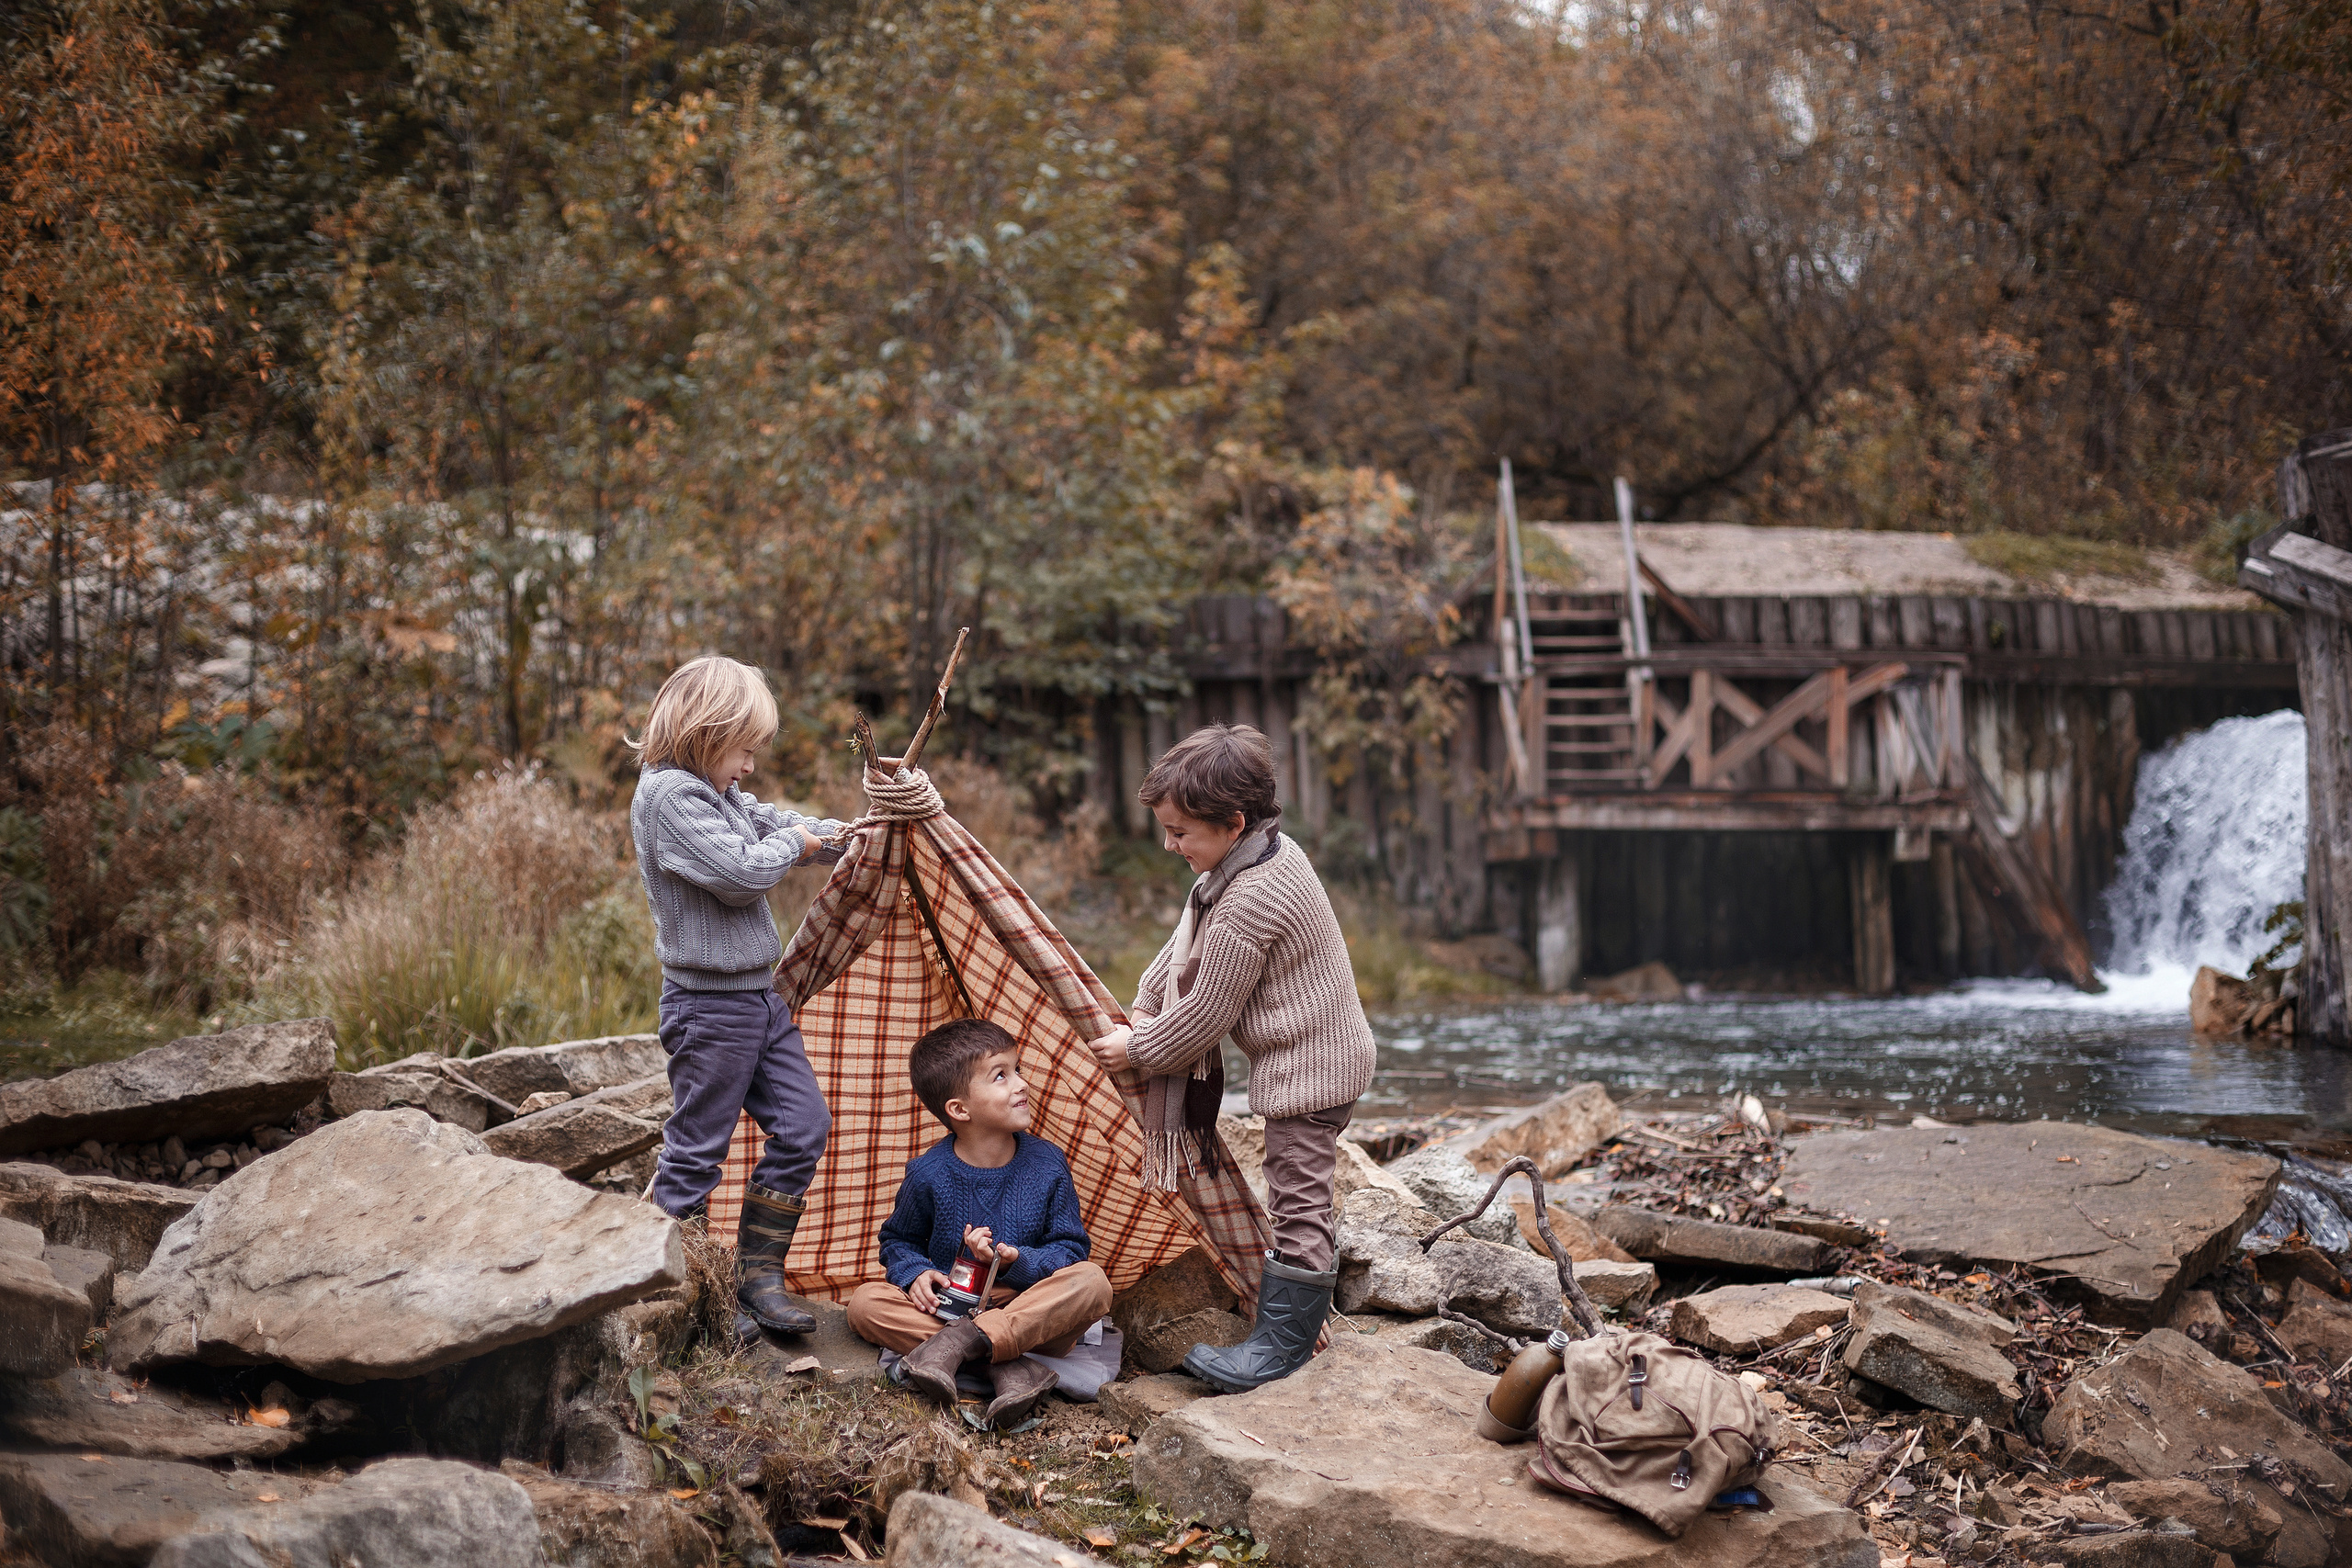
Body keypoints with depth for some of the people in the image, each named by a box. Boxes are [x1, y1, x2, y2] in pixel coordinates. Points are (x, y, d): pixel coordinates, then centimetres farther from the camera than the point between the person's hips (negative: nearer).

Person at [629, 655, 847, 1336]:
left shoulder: (720, 794, 13)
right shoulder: (670, 795, -17)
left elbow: (775, 824, 25)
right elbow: (742, 873, -24)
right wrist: (792, 844, -5)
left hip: (759, 998, 10)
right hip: (709, 1005, -10)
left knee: (805, 1126, 9)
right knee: (695, 1149, -1)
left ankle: (758, 1273, 18)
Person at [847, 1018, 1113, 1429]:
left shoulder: (1047, 1165, -2)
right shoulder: (929, 1174, -4)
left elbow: (1070, 1249, -1)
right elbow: (899, 1240, 11)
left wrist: (1020, 1262, -20)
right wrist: (916, 1273, -11)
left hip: (1030, 1309, 0)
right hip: (949, 1308, 0)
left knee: (1092, 1282, -28)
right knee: (865, 1302, -23)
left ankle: (959, 1343, -38)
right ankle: (1006, 1364, -36)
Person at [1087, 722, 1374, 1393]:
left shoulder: (1248, 905, -29)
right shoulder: (1271, 853, 3)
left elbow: (1207, 1012, -20)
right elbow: (1188, 942, 18)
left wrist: (1139, 1050, -6)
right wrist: (1146, 1004, 17)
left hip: (1307, 1065, -11)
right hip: (1310, 1054, 11)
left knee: (1297, 1198, -3)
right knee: (1298, 1196, 18)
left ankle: (1282, 1343, 4)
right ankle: (1295, 1314, 28)